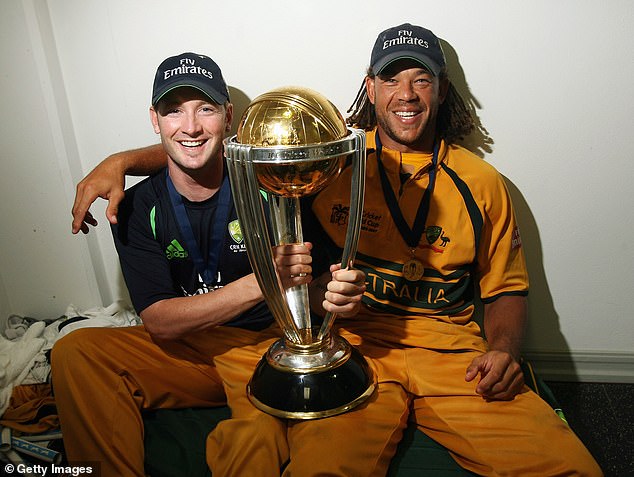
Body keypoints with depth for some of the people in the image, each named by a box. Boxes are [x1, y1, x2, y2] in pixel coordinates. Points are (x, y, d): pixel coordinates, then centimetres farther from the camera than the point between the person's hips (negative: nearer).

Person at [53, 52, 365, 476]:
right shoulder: (137, 208, -4)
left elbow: (321, 279, -4)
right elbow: (159, 322, -13)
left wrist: (339, 291, -30)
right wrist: (262, 282, -28)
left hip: (271, 345, -3)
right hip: (189, 352, 3)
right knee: (75, 353, -15)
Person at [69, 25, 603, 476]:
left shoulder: (481, 182, 10)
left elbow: (507, 290, 16)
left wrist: (503, 350, -5)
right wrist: (123, 161, -4)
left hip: (453, 353, 4)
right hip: (353, 346, -3)